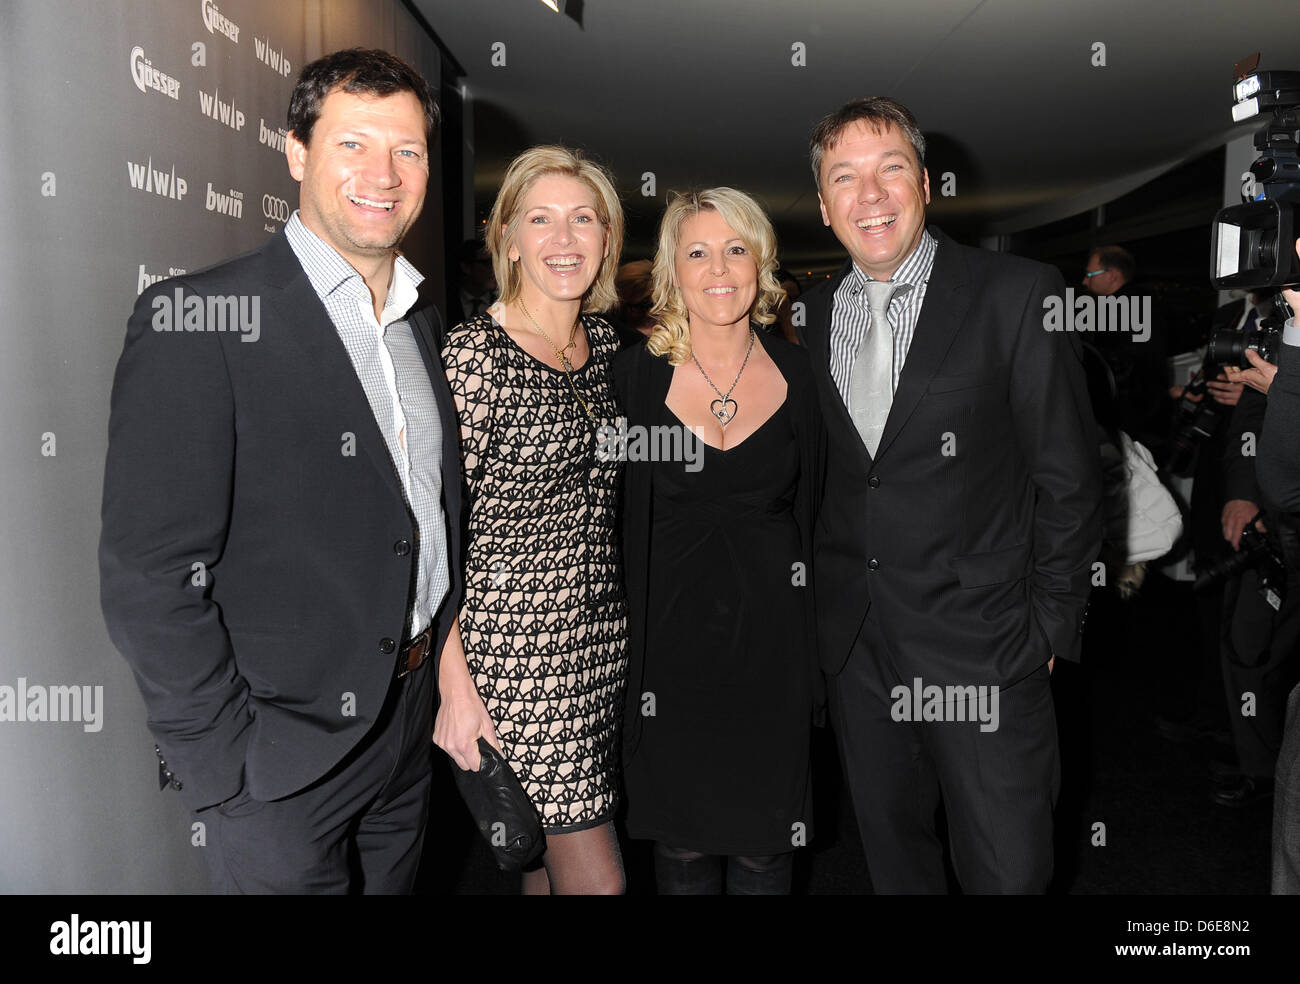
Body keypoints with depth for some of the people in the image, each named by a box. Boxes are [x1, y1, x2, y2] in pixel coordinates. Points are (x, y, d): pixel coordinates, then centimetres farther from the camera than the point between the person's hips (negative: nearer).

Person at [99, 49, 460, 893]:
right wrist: (228, 763, -15)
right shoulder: (197, 319, -15)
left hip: (415, 730, 7)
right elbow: (148, 578, -17)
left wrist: (451, 667, 8)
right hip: (280, 764, -6)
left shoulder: (424, 322, 7)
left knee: (397, 883, 22)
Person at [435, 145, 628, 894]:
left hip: (604, 638, 6)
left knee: (546, 863, 17)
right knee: (597, 879, 0)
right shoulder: (471, 355, -12)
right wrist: (455, 686, -14)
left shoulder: (608, 344, 7)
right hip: (512, 645, -6)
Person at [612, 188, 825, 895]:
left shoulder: (795, 373, 0)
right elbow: (610, 515, 0)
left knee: (764, 844, 12)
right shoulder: (633, 374, -6)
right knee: (680, 841, 12)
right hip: (670, 634, -1)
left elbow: (813, 510, 8)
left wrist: (813, 641, 6)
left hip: (772, 635, 1)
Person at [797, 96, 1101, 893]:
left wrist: (1051, 625, -6)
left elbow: (1069, 476, -6)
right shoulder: (810, 314, 6)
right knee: (893, 852, 19)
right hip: (855, 647, 4)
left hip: (984, 649, -4)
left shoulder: (1019, 296, -8)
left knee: (1010, 870, 7)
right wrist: (825, 602, 9)